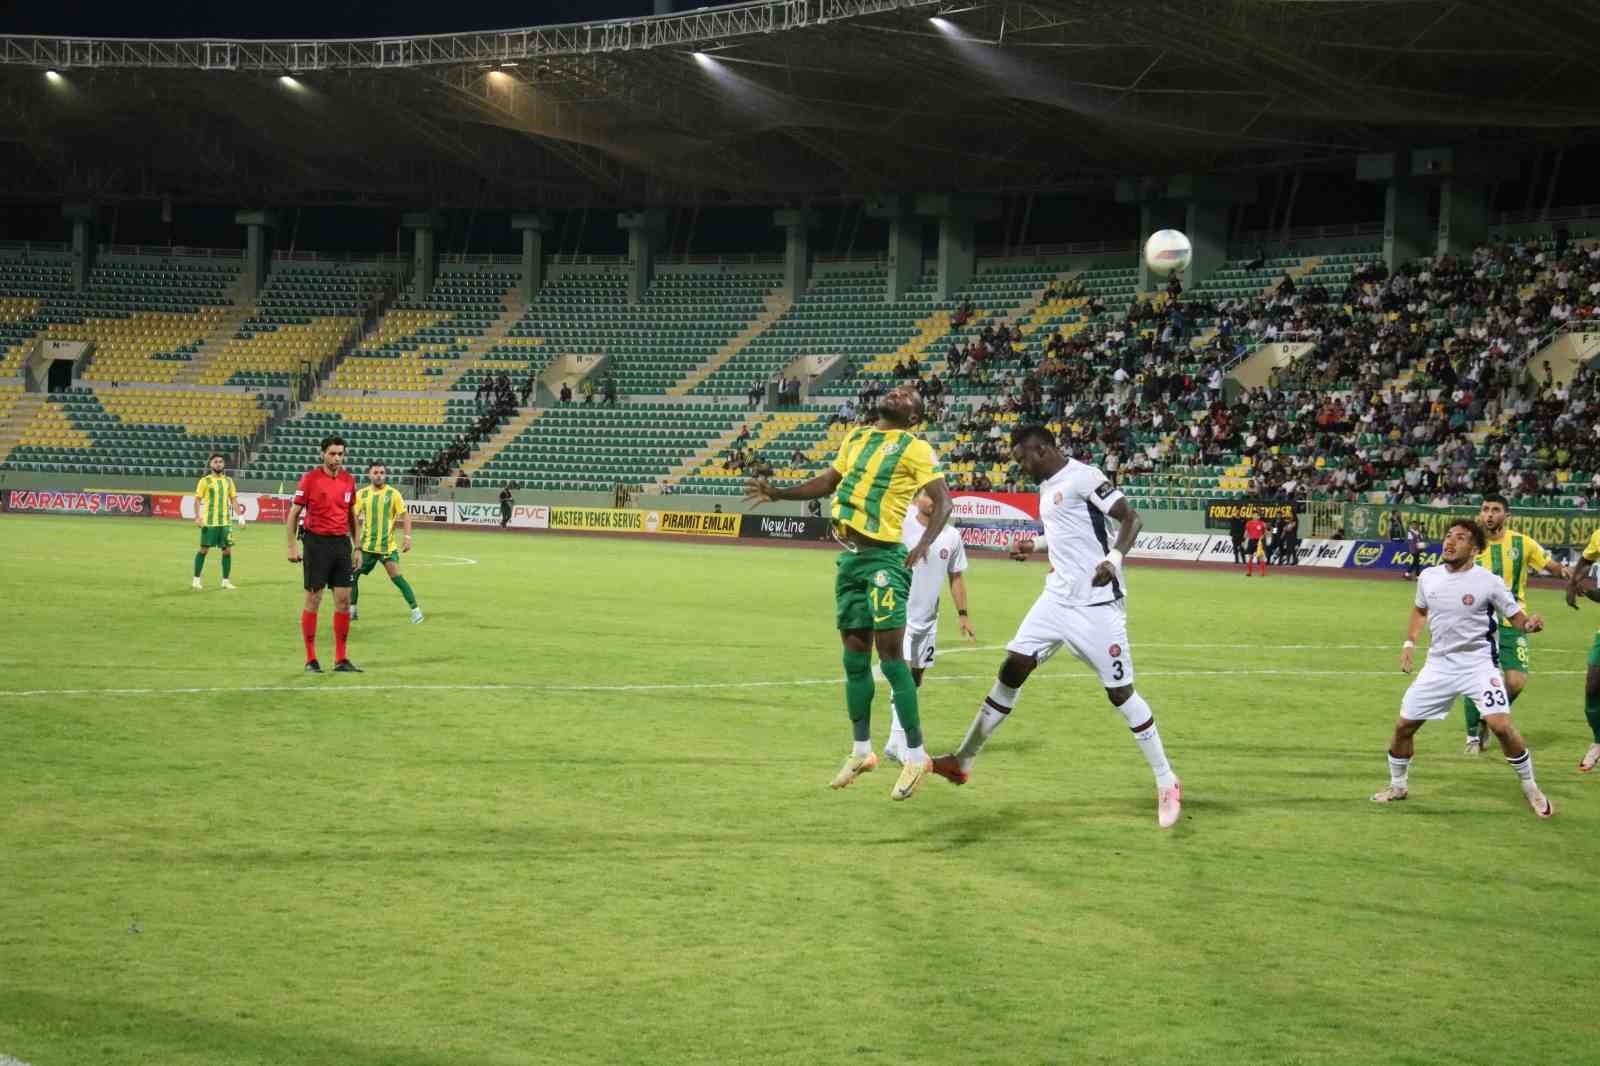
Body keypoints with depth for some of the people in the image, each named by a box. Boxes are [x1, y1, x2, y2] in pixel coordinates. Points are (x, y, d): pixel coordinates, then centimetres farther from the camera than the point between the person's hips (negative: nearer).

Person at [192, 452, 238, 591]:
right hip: (209, 521, -4)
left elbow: (233, 499, 14)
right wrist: (197, 516, -15)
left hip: (225, 521, 4)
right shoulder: (205, 481, -1)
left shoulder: (228, 481, 11)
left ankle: (225, 581, 11)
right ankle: (196, 580, 8)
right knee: (204, 549, -1)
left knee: (227, 550, 2)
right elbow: (197, 499, -3)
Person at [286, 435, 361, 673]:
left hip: (341, 543, 5)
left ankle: (341, 660, 8)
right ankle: (311, 660, 6)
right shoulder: (310, 478, -6)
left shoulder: (348, 480, 8)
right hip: (317, 543, -5)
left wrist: (357, 548, 13)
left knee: (343, 600, 2)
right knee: (313, 600, 0)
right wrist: (292, 546, -9)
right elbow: (294, 513, -3)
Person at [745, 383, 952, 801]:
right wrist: (777, 493, 18)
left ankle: (915, 755, -4)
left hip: (883, 557, -7)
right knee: (855, 657, 12)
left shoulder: (914, 449, -4)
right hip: (849, 556, 7)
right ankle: (861, 751, 23)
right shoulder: (855, 437, 15)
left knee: (891, 654, -10)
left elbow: (943, 501, -11)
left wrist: (924, 545, -26)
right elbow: (827, 483, 27)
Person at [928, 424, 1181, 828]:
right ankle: (963, 761, 9)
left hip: (1097, 603, -8)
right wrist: (1034, 545, 22)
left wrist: (1114, 558, -34)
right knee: (1012, 668, 3)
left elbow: (1130, 518, -19)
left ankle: (1167, 784, 5)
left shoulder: (1083, 477, -13)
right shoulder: (1048, 487, 15)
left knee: (1119, 692, -5)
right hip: (1057, 598, 8)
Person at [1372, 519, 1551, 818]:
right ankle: (1398, 785, 29)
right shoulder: (1428, 577, 0)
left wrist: (1530, 624, -29)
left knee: (1501, 725, -21)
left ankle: (1531, 789, -1)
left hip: (1478, 664, -5)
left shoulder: (1488, 582, -13)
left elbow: (1517, 618, -7)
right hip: (1439, 664, 5)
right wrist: (1409, 643, 13)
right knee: (1404, 725, 4)